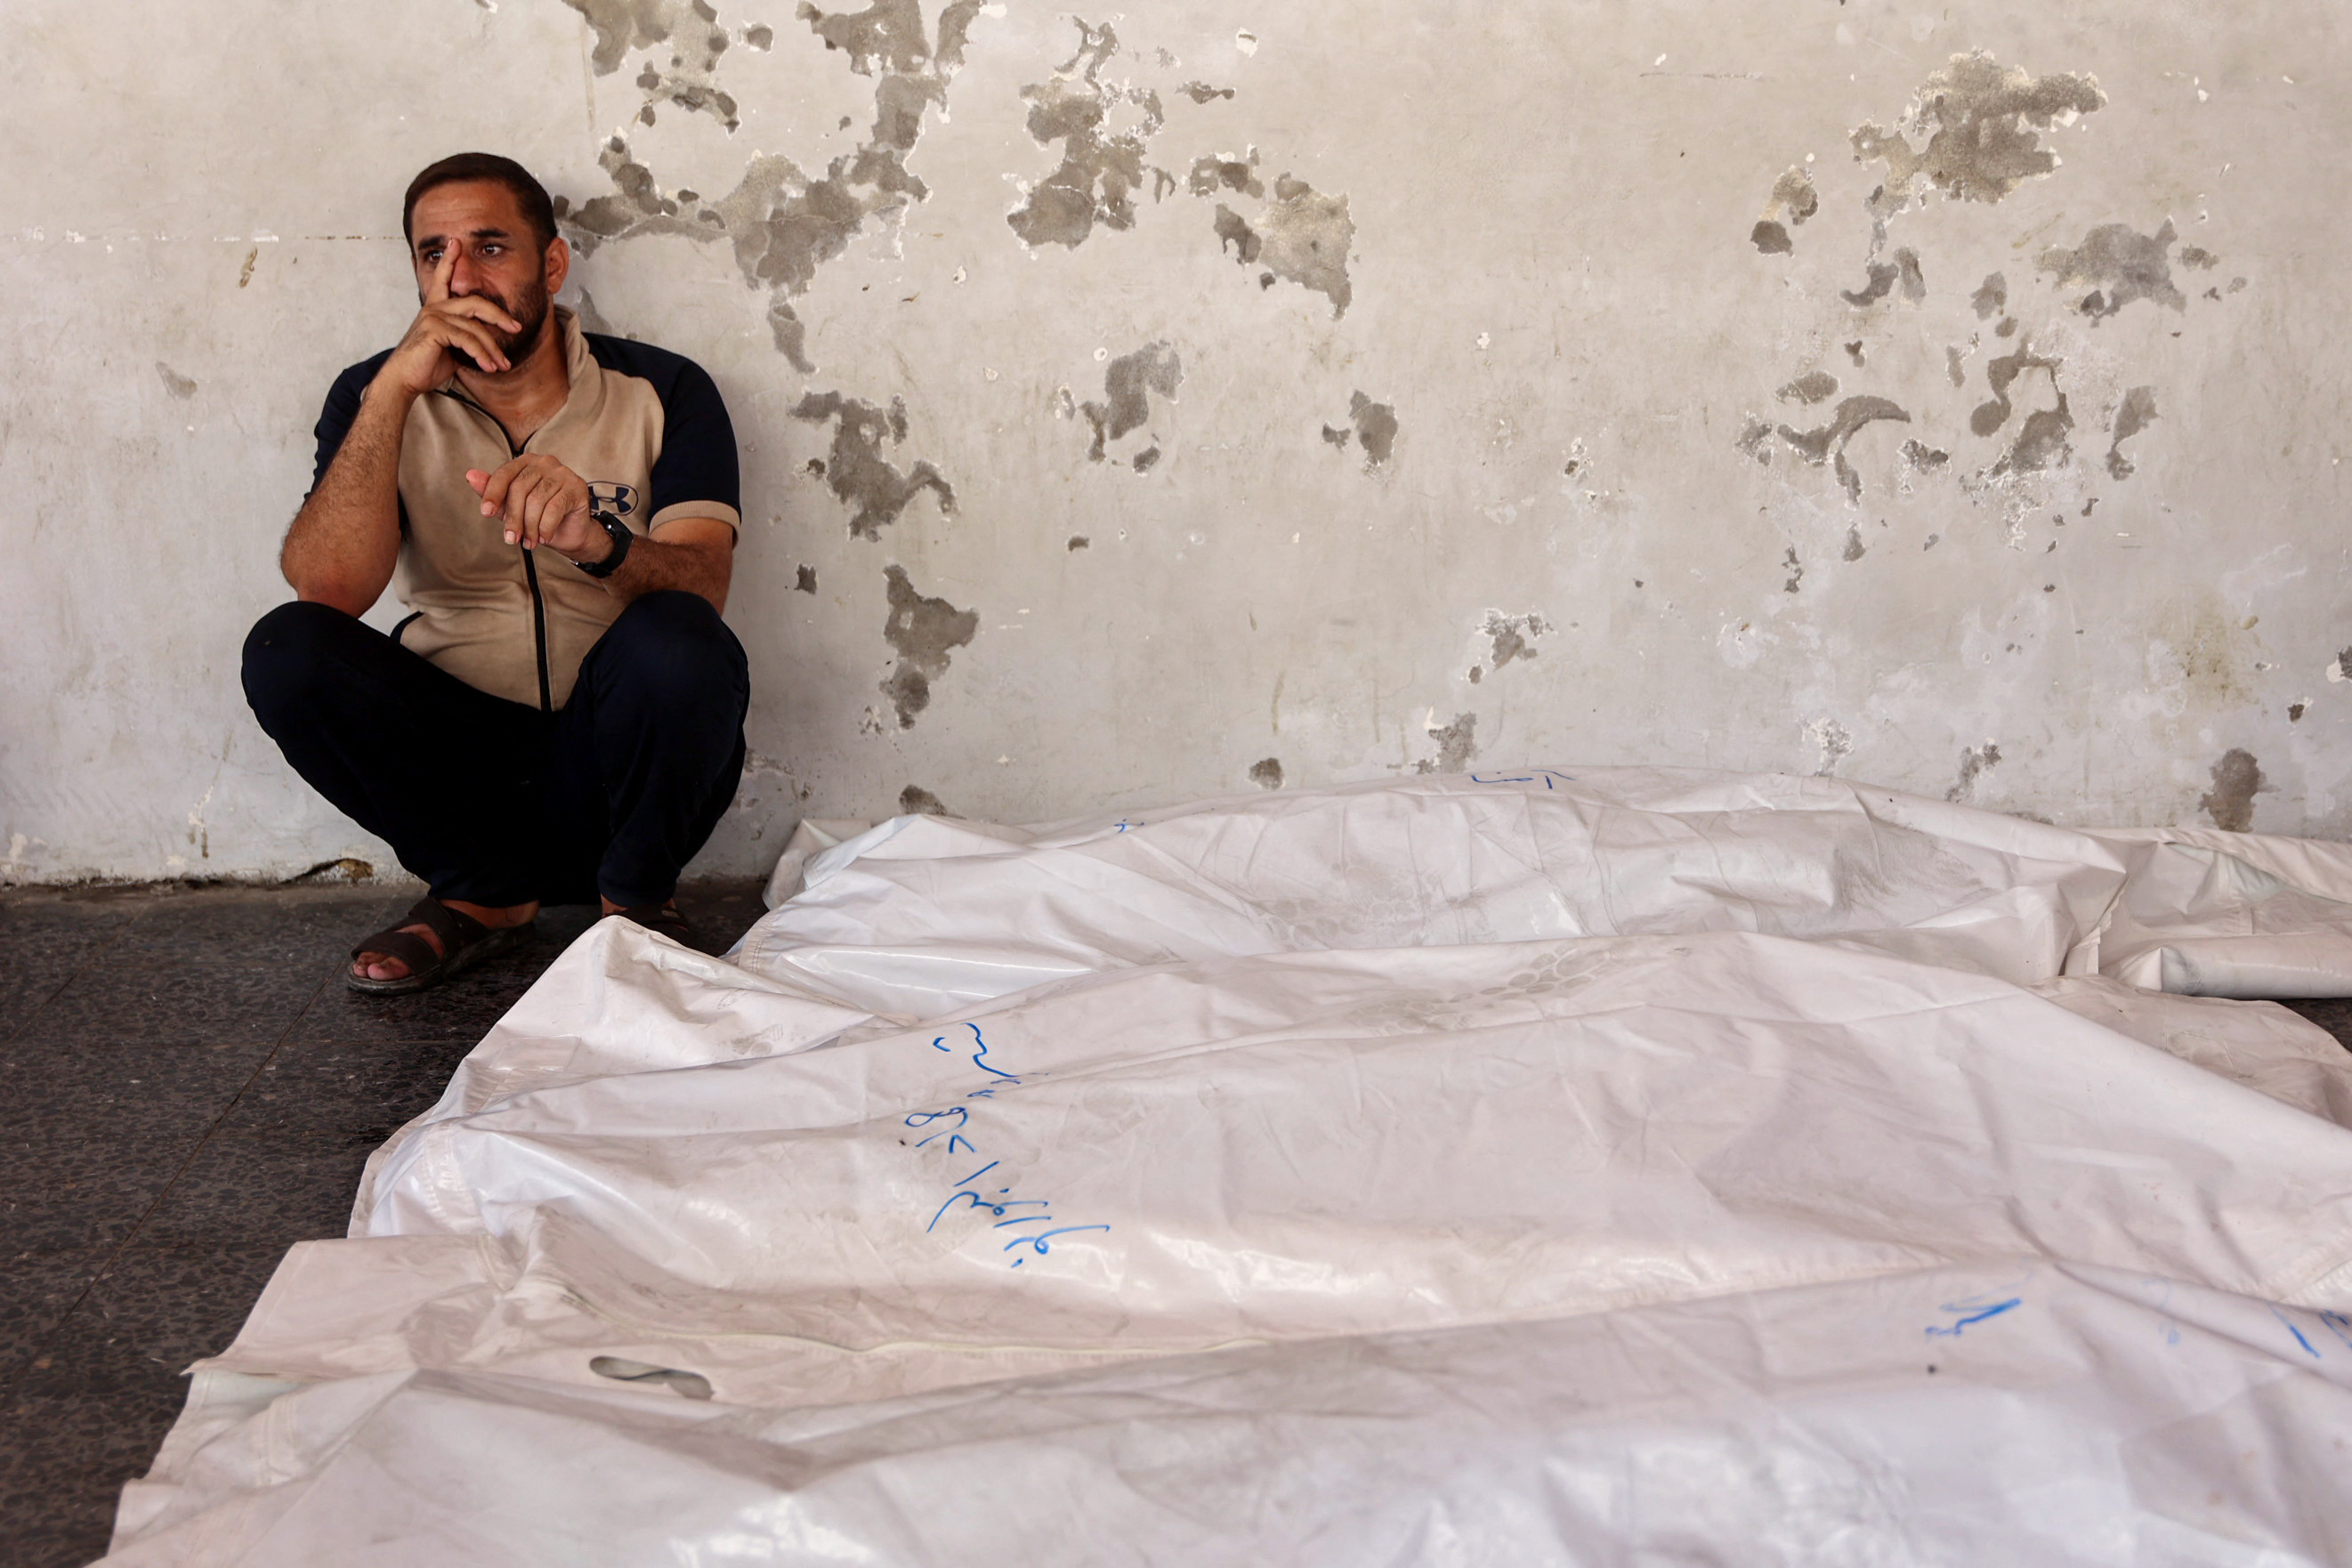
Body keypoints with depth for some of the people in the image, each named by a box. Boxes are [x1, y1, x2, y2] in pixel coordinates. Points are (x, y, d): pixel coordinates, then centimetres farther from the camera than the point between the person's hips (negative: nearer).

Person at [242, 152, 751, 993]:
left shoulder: (663, 392, -2)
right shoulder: (377, 398, 2)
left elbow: (702, 586, -18)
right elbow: (327, 589, -14)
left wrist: (598, 542, -40)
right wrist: (394, 390, -21)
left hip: (611, 759, -2)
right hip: (459, 751, 2)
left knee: (678, 641, -32)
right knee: (287, 649, -22)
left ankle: (637, 895, -3)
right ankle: (485, 890, -2)